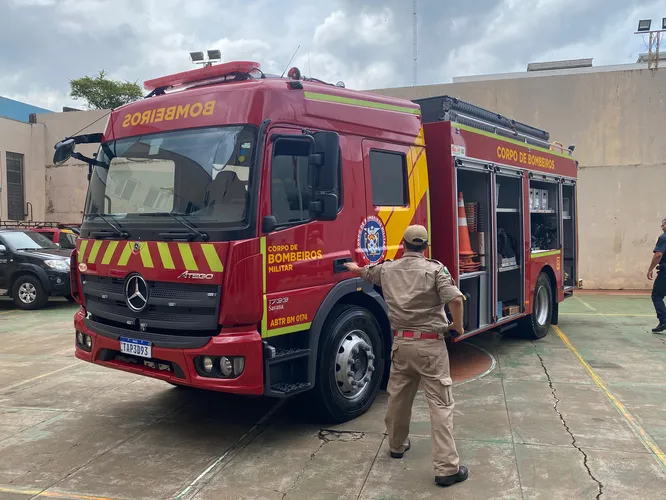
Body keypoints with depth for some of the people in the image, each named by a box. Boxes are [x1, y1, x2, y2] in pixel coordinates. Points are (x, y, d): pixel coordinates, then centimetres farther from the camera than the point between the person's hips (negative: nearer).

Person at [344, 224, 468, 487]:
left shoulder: (387, 269, 7)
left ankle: (397, 444, 40)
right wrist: (458, 326, -1)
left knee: (398, 397, 21)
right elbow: (455, 299, -19)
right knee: (440, 404, -3)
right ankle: (447, 467, -4)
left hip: (401, 342, 5)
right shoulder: (435, 269, -8)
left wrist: (354, 268, 51)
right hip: (430, 344, -5)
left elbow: (365, 273, 28)